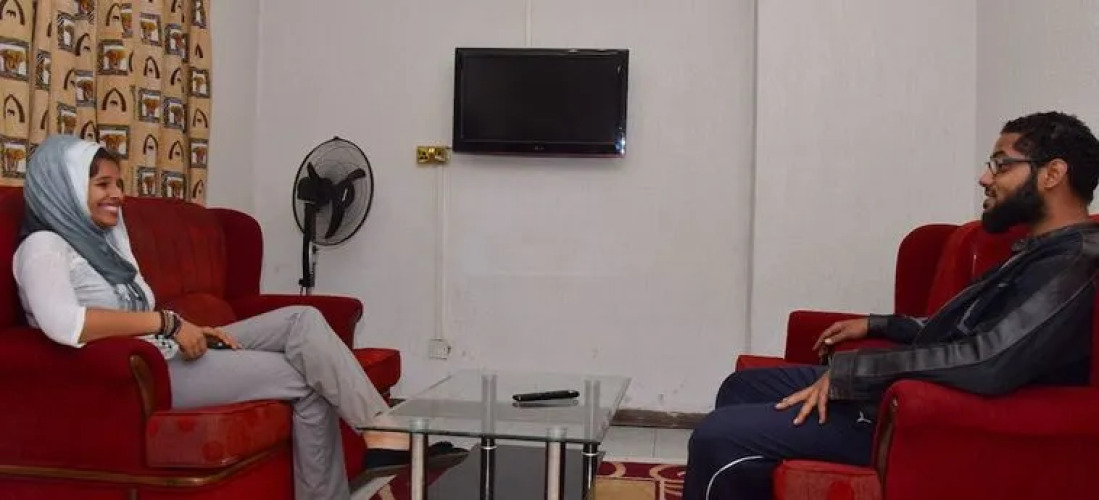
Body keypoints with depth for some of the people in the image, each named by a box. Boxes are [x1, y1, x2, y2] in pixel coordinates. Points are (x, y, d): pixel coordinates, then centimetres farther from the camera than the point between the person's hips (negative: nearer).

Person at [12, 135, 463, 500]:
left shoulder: (102, 240, 22)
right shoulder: (43, 247, -7)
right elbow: (63, 324, -27)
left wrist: (193, 332, -2)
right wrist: (167, 321, -21)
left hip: (170, 353, 8)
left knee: (302, 320, -9)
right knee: (306, 375, -15)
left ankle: (381, 434, -15)